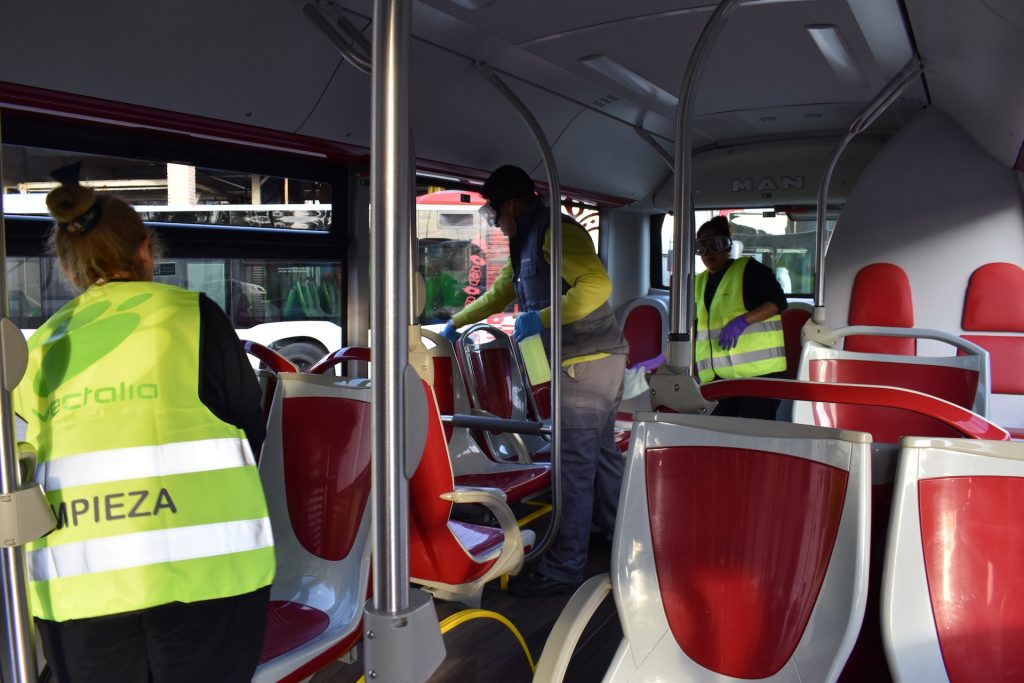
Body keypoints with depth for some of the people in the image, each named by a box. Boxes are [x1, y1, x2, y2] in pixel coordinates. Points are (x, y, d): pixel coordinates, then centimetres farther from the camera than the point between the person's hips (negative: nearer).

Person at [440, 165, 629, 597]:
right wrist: (455, 323, 36)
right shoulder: (525, 242, 19)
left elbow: (597, 285, -27)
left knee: (574, 464, -6)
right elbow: (499, 294, 32)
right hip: (593, 362, 10)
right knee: (601, 453, 20)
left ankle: (564, 568, 1)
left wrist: (541, 318, -27)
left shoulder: (556, 232, -14)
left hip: (588, 362, -10)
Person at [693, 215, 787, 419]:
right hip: (717, 377, 6)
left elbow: (778, 301, -9)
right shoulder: (698, 284, 18)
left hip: (759, 371, -6)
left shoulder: (748, 269, 0)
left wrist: (743, 321, -22)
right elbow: (695, 330, 21)